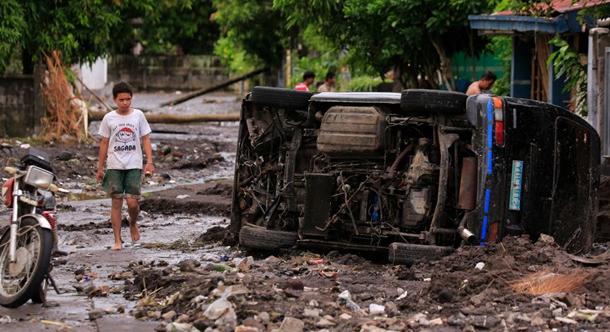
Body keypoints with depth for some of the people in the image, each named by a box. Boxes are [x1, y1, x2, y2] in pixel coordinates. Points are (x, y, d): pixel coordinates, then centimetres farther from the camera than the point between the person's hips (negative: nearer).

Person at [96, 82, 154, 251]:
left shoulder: (138, 115, 3)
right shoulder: (109, 118, 3)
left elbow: (145, 139, 4)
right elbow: (104, 143, 9)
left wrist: (149, 161, -6)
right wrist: (100, 168, 7)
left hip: (134, 166, 0)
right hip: (114, 166, 1)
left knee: (132, 202, -8)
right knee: (116, 202, -1)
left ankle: (133, 224, 24)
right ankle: (117, 240, 3)